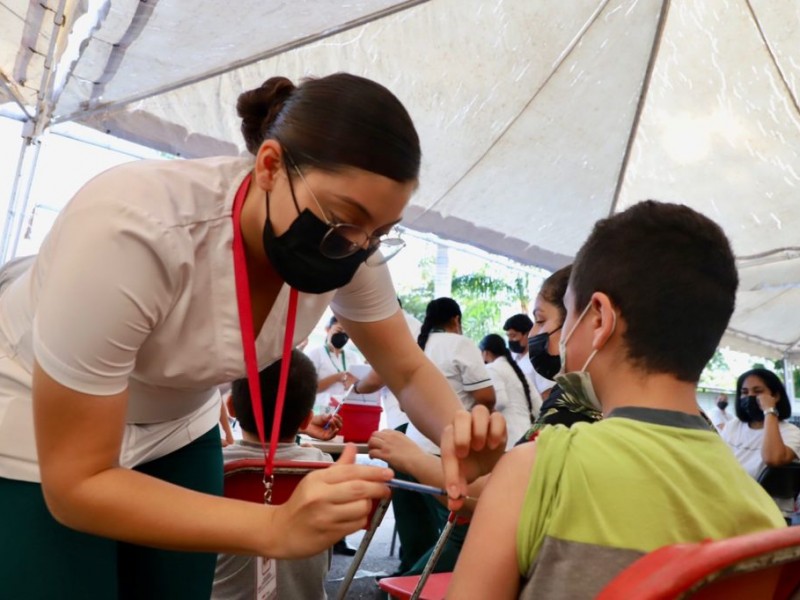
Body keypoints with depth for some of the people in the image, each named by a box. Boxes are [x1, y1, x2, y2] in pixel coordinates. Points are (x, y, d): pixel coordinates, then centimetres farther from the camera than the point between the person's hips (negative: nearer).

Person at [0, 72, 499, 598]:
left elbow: (409, 371, -9)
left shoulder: (350, 243, -21)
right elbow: (75, 484, -29)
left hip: (172, 427, 4)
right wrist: (276, 528, -39)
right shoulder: (132, 230, -36)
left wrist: (459, 433, -30)